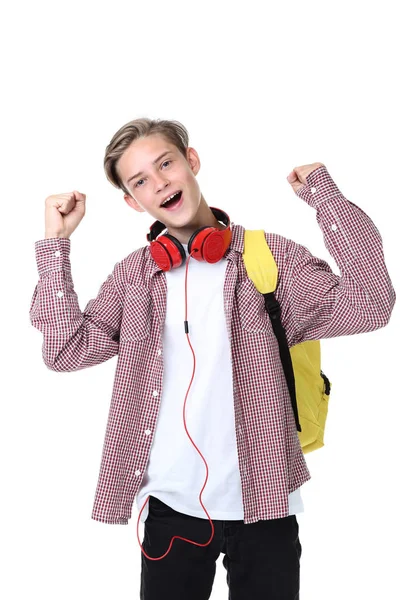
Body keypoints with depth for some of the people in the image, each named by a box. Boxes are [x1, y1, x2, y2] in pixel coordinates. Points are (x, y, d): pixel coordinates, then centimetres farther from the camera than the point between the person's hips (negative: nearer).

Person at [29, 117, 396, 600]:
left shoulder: (270, 256, -4)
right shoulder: (133, 274, 5)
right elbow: (67, 350, -3)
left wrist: (322, 191, -12)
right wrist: (56, 244, -5)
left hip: (263, 503, -2)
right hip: (170, 506, 2)